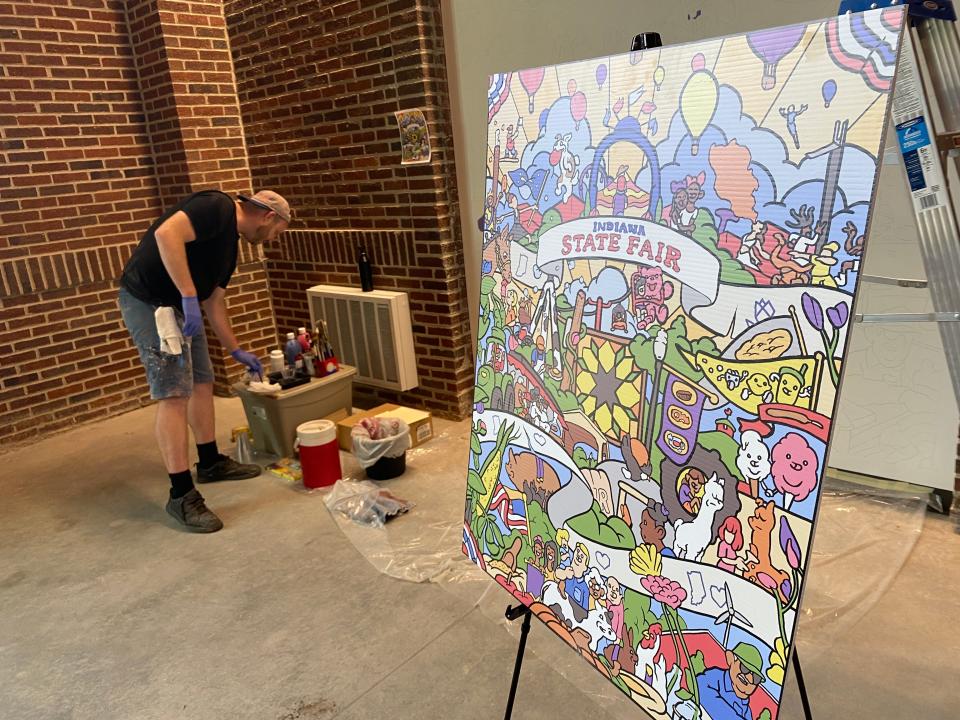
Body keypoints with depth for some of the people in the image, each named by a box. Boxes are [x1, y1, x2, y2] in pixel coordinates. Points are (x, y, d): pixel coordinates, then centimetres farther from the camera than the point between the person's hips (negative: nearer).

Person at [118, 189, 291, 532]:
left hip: (181, 307, 10)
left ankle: (210, 463, 31)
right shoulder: (217, 207, -13)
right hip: (149, 302, -10)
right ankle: (181, 494, -5)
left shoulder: (230, 241, 16)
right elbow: (166, 234, -29)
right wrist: (189, 296, -31)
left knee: (202, 384, 15)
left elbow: (214, 302, 21)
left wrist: (237, 351, 25)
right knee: (174, 394, -11)